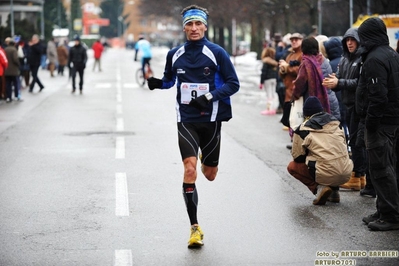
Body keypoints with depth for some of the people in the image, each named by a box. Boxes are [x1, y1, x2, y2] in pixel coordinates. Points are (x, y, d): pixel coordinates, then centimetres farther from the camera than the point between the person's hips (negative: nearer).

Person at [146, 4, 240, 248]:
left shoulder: (217, 53, -7)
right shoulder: (175, 54, 3)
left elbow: (233, 83, -5)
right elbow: (170, 79, 19)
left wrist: (210, 96, -20)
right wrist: (157, 83, -3)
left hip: (211, 119, -1)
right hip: (187, 120, 1)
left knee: (209, 175, 11)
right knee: (190, 169, -17)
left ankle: (206, 159, 52)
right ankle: (195, 227, -9)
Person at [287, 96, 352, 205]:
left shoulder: (302, 129, 0)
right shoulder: (336, 123, 14)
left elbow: (297, 157, 4)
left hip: (326, 175, -5)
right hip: (346, 174, 5)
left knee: (291, 167, 16)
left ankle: (318, 187, -2)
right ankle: (333, 189, 18)